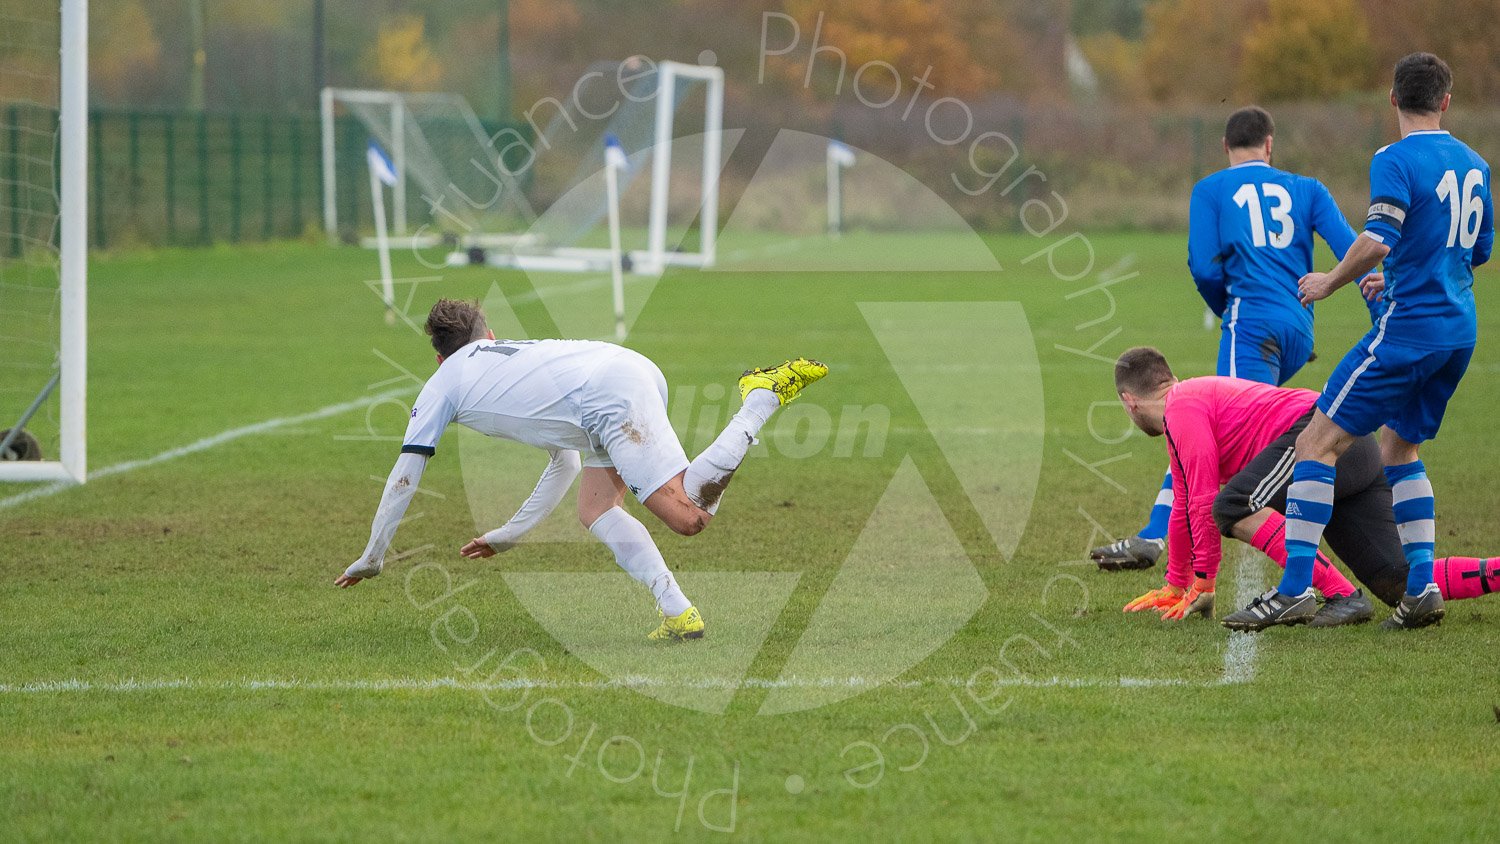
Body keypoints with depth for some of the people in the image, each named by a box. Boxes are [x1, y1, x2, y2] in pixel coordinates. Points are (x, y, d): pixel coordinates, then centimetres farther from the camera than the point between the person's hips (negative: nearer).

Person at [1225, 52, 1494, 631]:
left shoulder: (1396, 160, -11)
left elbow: (1378, 242, -24)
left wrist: (1330, 282, -7)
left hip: (1409, 325, -8)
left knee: (1317, 444, -6)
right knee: (1399, 448, 22)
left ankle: (1295, 589, -14)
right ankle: (1422, 587, 13)